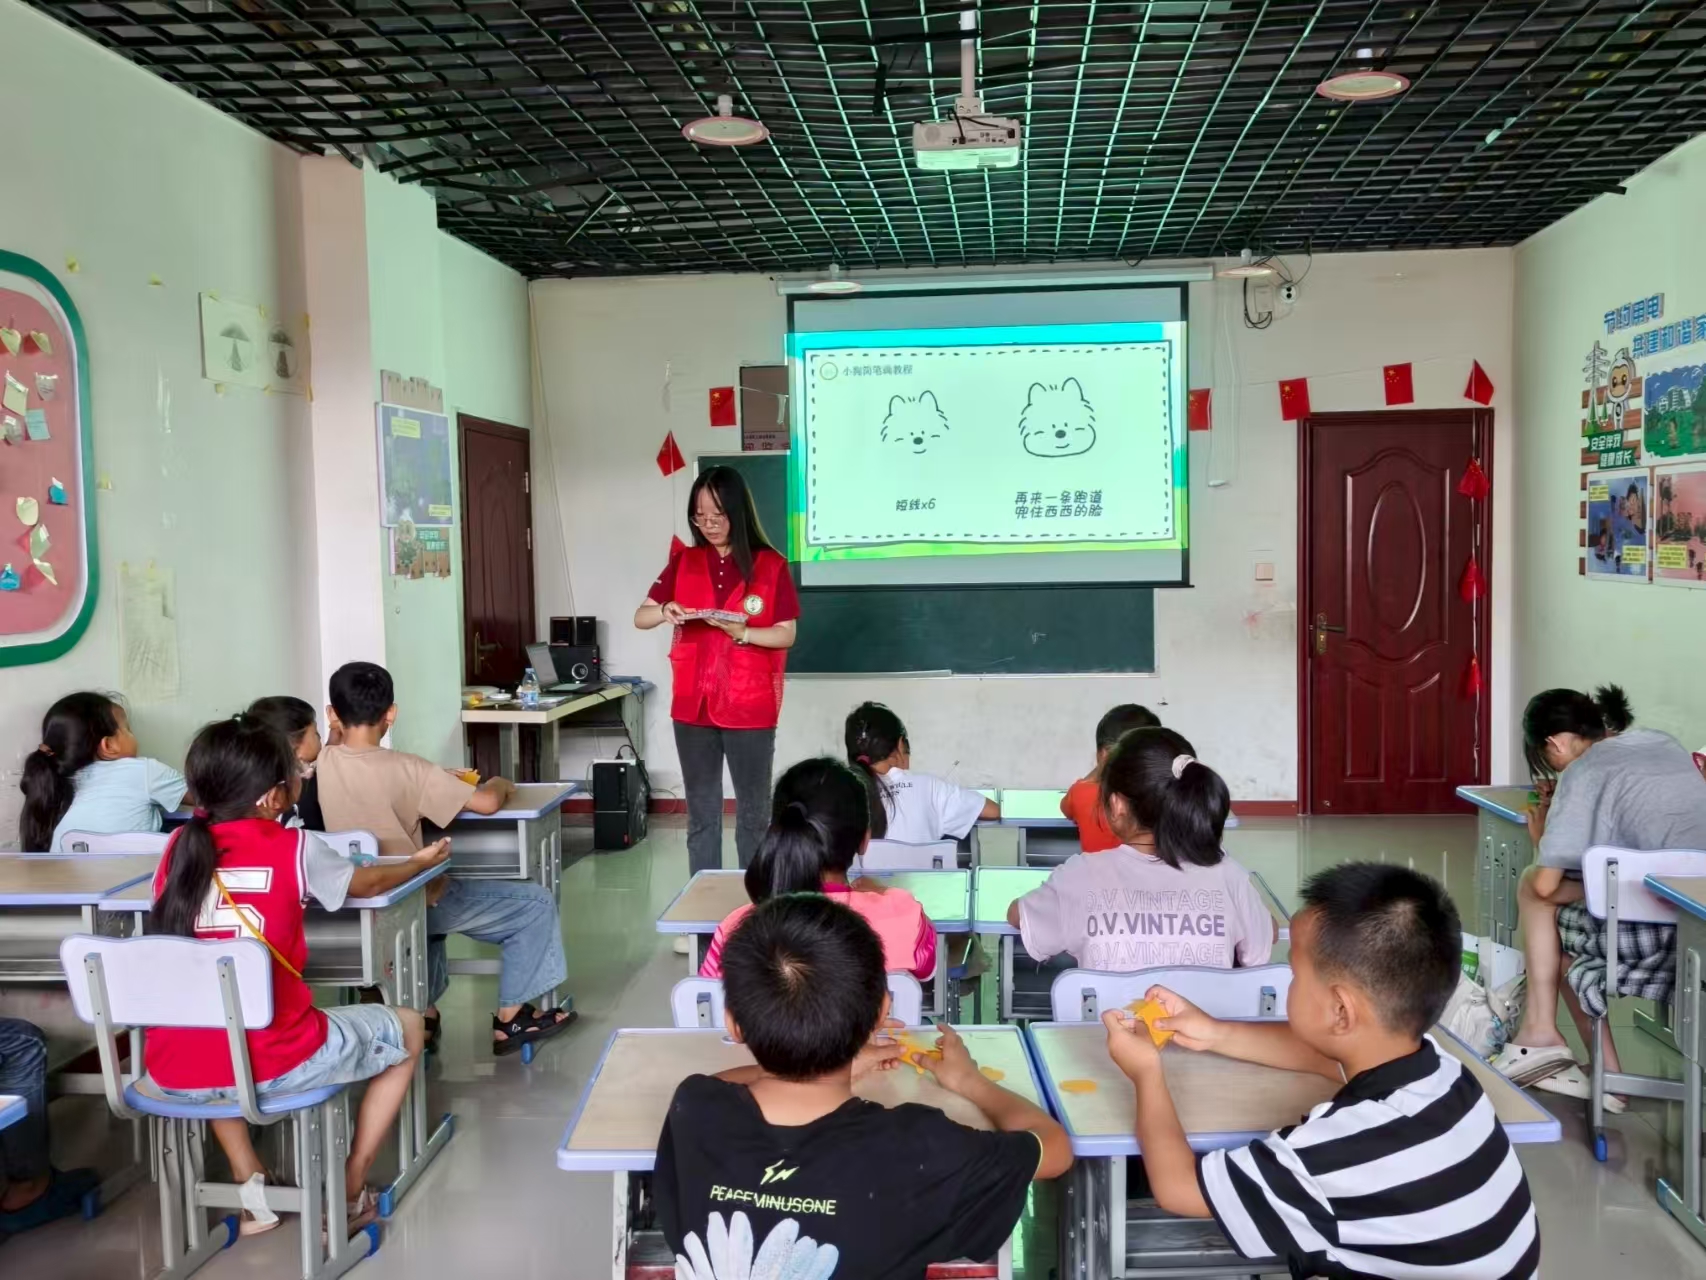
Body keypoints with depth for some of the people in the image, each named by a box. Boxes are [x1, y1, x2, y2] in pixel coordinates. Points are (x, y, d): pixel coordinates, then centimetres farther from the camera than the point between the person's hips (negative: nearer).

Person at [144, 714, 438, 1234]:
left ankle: (251, 1188, 32)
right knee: (407, 1029, 20)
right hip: (270, 1066, -5)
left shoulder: (179, 846, 4)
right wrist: (422, 861, 35)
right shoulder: (296, 849, -7)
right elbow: (369, 883, 14)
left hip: (174, 1072, 5)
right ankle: (348, 1197, 23)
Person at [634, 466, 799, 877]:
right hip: (693, 707, 3)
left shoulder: (771, 565, -4)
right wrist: (664, 613, -17)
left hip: (750, 708, -3)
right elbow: (639, 617, 5)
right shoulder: (684, 562, 5)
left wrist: (741, 633, -22)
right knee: (701, 814, 10)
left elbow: (786, 634, -5)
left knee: (753, 813, 5)